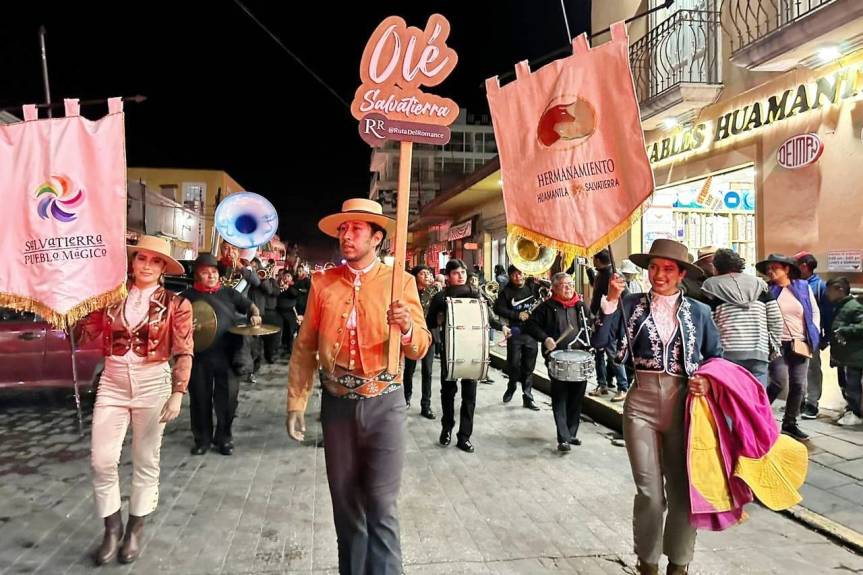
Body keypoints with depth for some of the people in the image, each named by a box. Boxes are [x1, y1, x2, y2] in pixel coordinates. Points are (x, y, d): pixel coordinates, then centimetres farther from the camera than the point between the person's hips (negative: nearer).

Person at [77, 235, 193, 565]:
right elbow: (84, 333, 0)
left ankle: (135, 528, 29)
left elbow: (183, 353, -7)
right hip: (112, 383, 3)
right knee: (101, 461, 2)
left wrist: (177, 394, -15)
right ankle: (112, 526, 25)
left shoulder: (175, 304, -4)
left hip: (153, 384, -2)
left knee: (145, 461, 10)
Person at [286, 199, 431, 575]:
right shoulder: (322, 283, 1)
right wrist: (296, 403, 3)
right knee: (346, 504, 15)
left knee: (381, 507, -1)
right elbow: (304, 347, 5)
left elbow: (420, 349, -6)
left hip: (384, 404, -2)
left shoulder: (400, 282, -4)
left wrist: (406, 328, -28)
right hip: (337, 403, 3)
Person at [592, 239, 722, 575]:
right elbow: (600, 341, -10)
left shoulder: (698, 312, 4)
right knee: (649, 493, 5)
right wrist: (611, 301, -18)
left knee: (684, 490, 10)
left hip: (684, 406, 1)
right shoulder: (631, 304, 0)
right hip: (641, 406, -1)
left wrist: (709, 382, -5)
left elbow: (716, 357, 13)